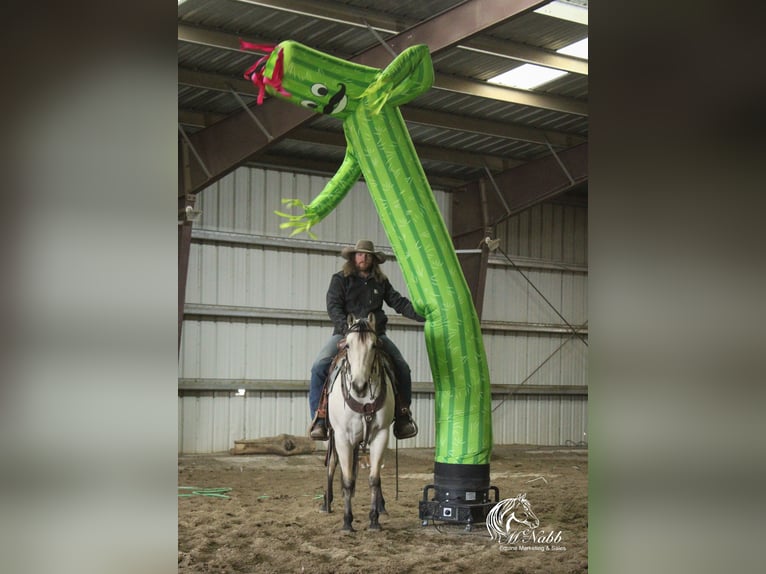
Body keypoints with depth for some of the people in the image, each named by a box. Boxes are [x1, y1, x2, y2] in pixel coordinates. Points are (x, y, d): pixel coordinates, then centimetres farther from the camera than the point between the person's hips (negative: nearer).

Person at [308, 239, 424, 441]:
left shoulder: (381, 281, 14)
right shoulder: (340, 279, 4)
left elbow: (399, 302, 8)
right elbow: (333, 306, -7)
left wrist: (423, 315, -7)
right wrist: (345, 326, -25)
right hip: (345, 333, -3)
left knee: (402, 368, -11)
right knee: (319, 367, -23)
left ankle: (402, 415, 4)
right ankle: (318, 419, -18)